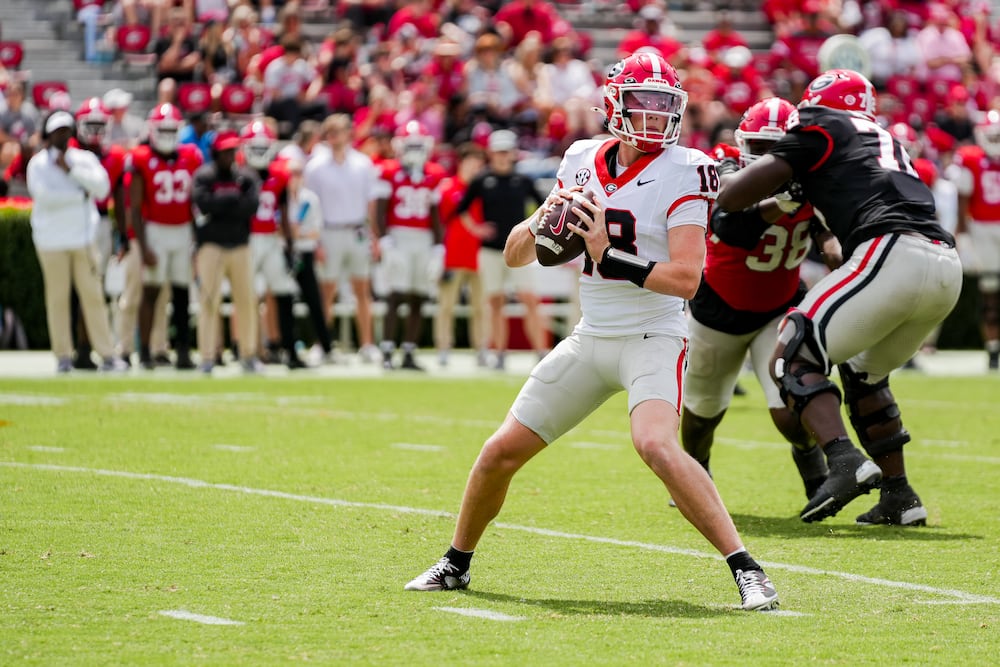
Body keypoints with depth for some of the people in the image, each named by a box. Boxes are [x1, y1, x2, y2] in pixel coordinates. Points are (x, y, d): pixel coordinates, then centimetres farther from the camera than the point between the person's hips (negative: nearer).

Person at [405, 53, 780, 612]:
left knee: (657, 445, -32)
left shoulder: (682, 173, -11)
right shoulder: (583, 163, 5)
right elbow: (515, 255, 10)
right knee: (501, 453, 6)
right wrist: (542, 224, -11)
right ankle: (456, 564, 29)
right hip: (591, 338, 6)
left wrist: (610, 257, -26)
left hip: (653, 338, -6)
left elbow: (686, 278, -21)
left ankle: (747, 570, -26)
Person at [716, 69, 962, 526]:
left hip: (894, 255, -8)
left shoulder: (820, 130, 11)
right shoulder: (888, 142, 33)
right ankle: (899, 496, 20)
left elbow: (735, 196, 9)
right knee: (861, 372, 27)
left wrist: (727, 180, 29)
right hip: (947, 265, 8)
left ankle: (844, 460, -24)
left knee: (792, 359, -2)